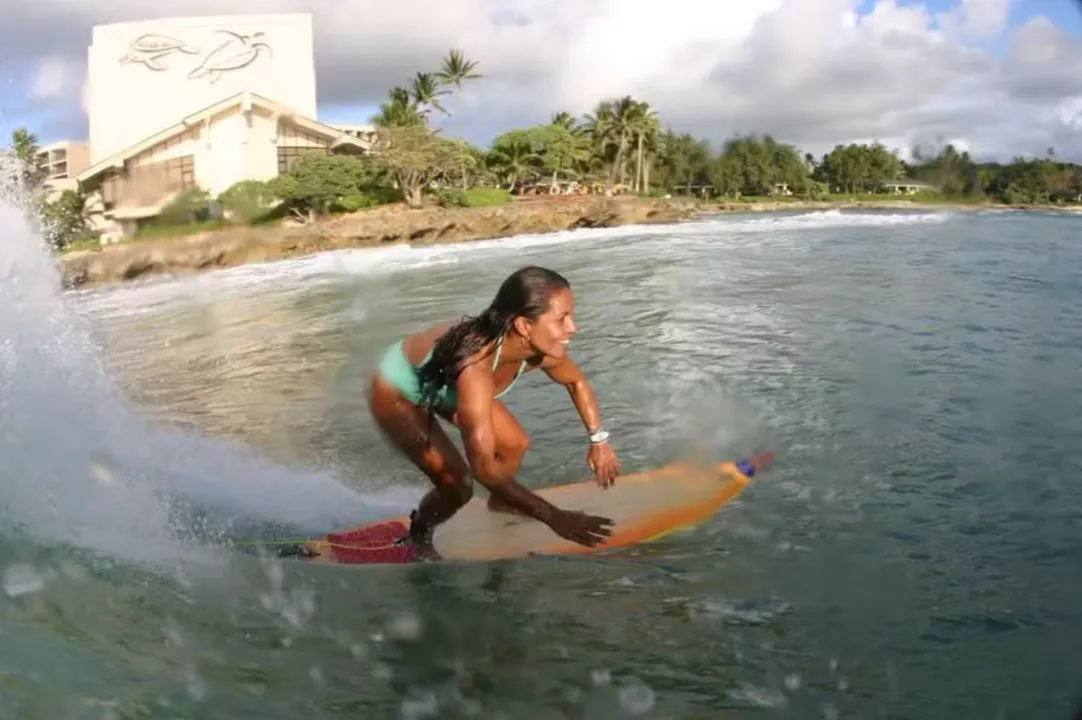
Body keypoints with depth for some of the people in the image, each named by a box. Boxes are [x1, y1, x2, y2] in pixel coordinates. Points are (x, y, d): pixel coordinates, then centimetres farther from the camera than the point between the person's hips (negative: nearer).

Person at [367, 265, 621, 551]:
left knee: (515, 444, 7)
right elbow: (483, 467, -48)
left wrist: (599, 439, -3)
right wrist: (553, 517, -48)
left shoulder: (540, 350, -25)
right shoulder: (474, 368, -47)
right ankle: (418, 535, 20)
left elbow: (577, 382, -1)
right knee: (457, 487, -13)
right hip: (396, 392, -6)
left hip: (441, 384, 6)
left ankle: (499, 504, 40)